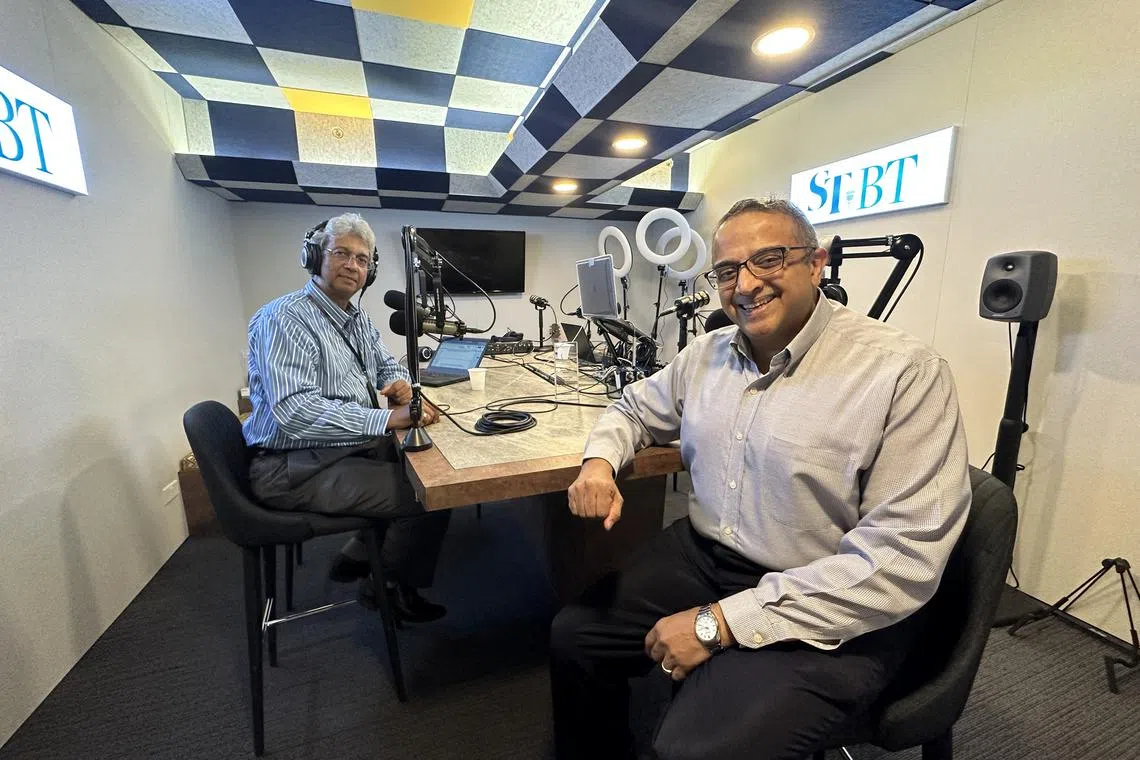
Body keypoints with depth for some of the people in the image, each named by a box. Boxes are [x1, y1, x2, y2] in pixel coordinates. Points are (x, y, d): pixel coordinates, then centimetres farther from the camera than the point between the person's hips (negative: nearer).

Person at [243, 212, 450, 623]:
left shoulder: (358, 319, 10)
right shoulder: (284, 319, -19)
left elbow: (388, 365, 21)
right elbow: (295, 411, -30)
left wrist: (399, 382, -5)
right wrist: (388, 418, -34)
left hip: (349, 447, 9)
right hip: (297, 468, -9)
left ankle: (359, 555, 20)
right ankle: (390, 587, 13)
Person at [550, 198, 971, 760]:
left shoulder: (905, 373, -17)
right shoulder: (708, 353, 2)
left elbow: (903, 560, -21)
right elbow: (636, 408, 17)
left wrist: (722, 622, -21)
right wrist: (600, 460, -7)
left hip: (827, 611, -5)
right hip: (700, 558, 6)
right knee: (573, 637, 2)